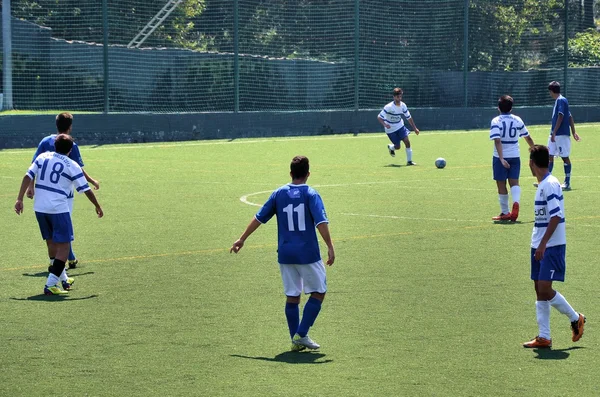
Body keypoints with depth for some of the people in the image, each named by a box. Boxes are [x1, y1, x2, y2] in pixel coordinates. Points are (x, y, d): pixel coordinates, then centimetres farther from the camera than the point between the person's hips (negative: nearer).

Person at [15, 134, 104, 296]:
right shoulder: (72, 166, -3)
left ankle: (63, 278, 35)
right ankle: (51, 285, -12)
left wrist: (19, 199, 4)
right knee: (64, 246, -1)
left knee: (51, 243, 20)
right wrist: (97, 206, 13)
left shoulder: (42, 157, 7)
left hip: (39, 208, 5)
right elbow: (86, 190, -1)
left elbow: (28, 176, 0)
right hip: (58, 209, -5)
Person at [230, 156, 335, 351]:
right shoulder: (310, 194, -6)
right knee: (318, 292, 8)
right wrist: (330, 247, -18)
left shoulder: (279, 194, 5)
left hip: (285, 254, 4)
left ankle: (295, 340, 11)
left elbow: (259, 218, 10)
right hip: (308, 253, -4)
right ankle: (301, 334, -1)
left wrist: (242, 239, 18)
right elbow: (321, 222, -17)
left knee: (292, 296, 11)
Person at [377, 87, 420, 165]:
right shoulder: (388, 107, -24)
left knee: (407, 141, -14)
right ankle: (390, 147, 39)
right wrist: (385, 124, -41)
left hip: (400, 126, 4)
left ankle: (409, 161, -5)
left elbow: (408, 117, 5)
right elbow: (379, 117, -23)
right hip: (390, 129, -4)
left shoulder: (403, 105, -8)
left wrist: (414, 128, 4)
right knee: (397, 147, 1)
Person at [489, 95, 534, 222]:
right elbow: (528, 137, 14)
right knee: (514, 182, 3)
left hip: (500, 158, -3)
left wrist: (501, 158, -25)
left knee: (501, 184, 7)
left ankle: (505, 213, 14)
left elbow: (497, 141, -21)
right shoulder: (517, 120, 3)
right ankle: (516, 203, -26)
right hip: (515, 156, 3)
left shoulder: (496, 121, -10)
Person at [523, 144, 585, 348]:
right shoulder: (543, 184, 12)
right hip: (540, 247, 9)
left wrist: (543, 244, -24)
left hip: (551, 247, -9)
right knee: (540, 290, 7)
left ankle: (575, 319, 9)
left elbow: (555, 217, -21)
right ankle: (544, 337, 9)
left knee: (545, 289, -11)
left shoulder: (551, 184, -16)